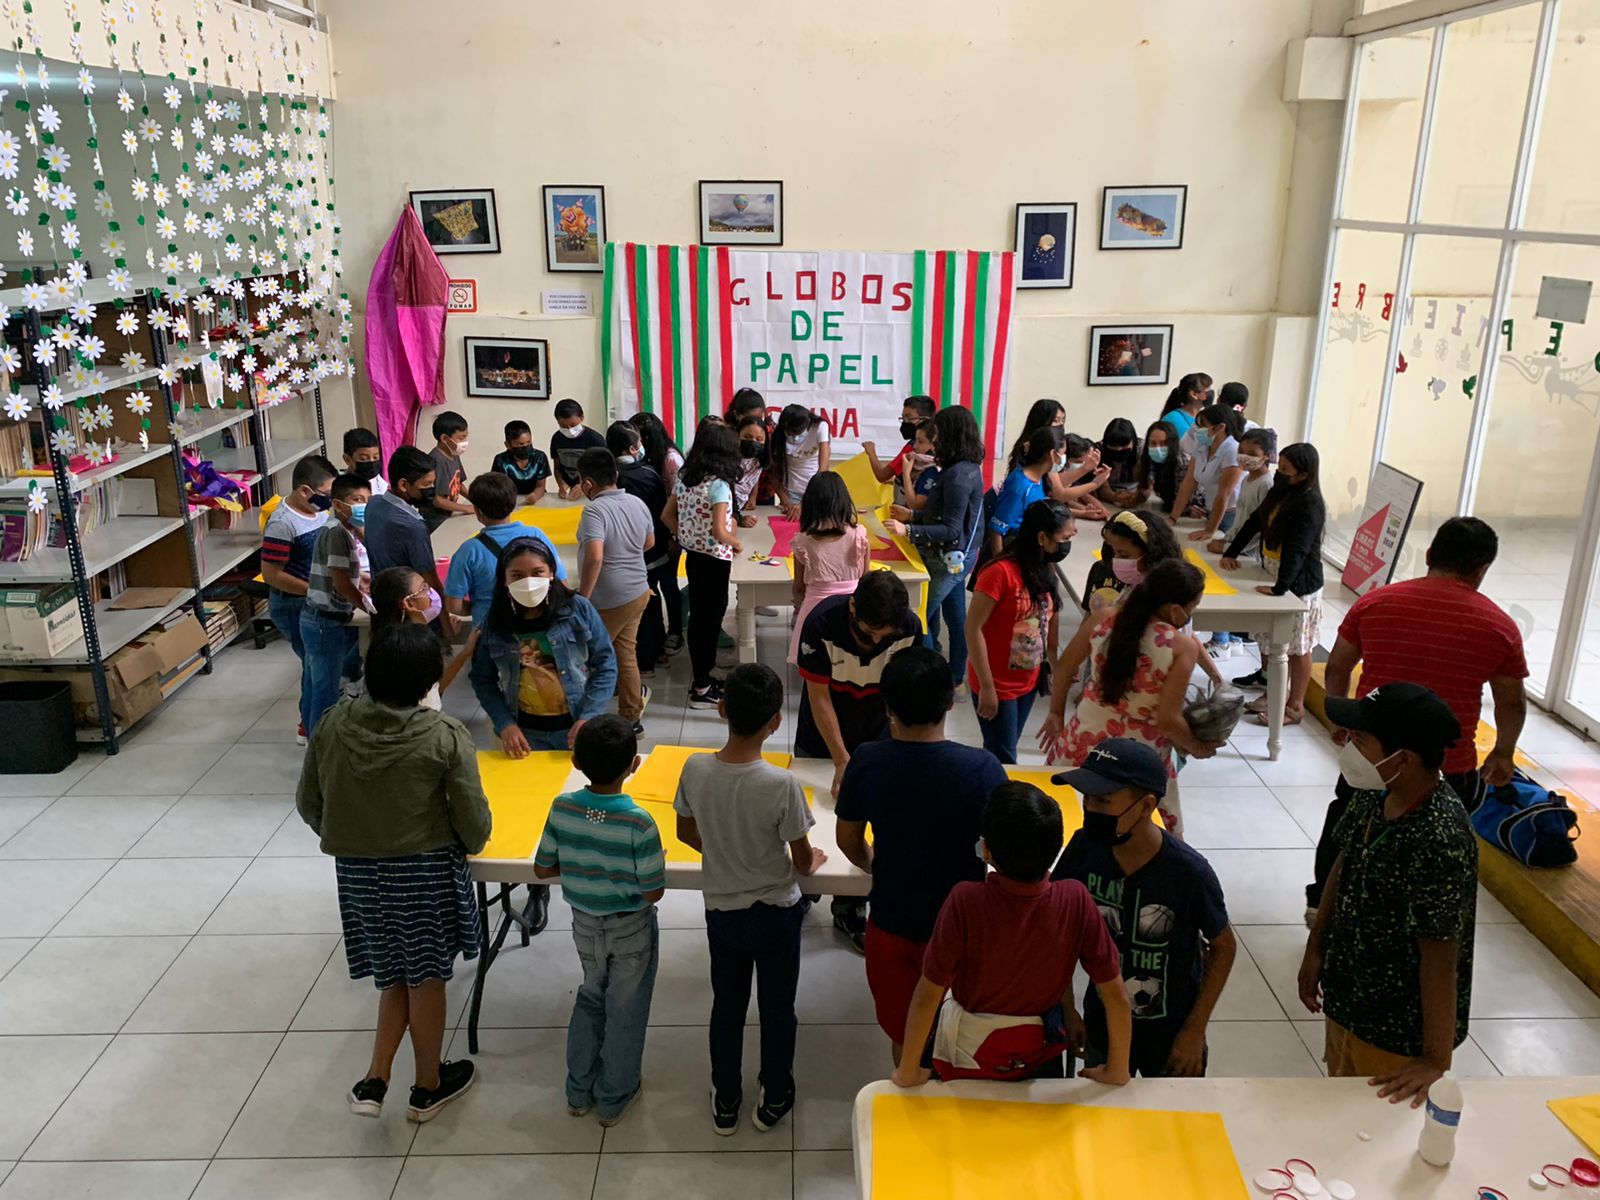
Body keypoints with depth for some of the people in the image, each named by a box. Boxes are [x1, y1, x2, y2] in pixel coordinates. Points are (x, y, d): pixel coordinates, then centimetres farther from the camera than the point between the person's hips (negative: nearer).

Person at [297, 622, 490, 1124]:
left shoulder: (332, 725, -9)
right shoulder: (445, 736, -20)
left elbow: (308, 804, 2)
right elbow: (473, 819, -15)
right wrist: (471, 845, 8)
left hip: (357, 872, 3)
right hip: (426, 873, -3)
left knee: (394, 976, 23)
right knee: (426, 979, 15)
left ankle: (374, 1081, 18)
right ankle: (428, 1087, 31)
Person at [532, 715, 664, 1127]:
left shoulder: (562, 808, -17)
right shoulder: (638, 822, -29)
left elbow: (542, 868, -6)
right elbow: (653, 892, -21)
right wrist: (658, 860, -2)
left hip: (585, 923, 4)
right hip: (631, 930, -4)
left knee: (590, 999, 26)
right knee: (625, 1013, 16)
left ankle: (579, 1092, 38)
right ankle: (614, 1099, 33)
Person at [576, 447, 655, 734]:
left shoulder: (595, 510, -22)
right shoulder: (637, 503, 2)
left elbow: (594, 556, -34)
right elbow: (649, 543, 17)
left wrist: (582, 598, -25)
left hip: (608, 601, -8)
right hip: (638, 592, 8)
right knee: (626, 652, 19)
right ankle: (631, 717, 29)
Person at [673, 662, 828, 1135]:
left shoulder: (695, 769, -18)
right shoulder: (782, 784, -28)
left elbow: (686, 833, 0)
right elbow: (803, 860, -15)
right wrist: (810, 862, 9)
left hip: (720, 912, 3)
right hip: (775, 913, -3)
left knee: (727, 1006, 22)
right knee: (777, 1009, 19)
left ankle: (726, 1103, 39)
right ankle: (773, 1100, 38)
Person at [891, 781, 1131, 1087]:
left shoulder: (965, 901, -32)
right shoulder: (1075, 900, -25)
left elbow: (928, 995, -26)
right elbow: (1116, 996, -17)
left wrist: (908, 1071, -12)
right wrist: (1116, 1070, -2)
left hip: (968, 1055, -2)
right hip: (1040, 1049, 2)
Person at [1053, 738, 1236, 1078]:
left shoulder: (1188, 871, -27)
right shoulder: (1084, 849, -20)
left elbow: (1224, 947, -10)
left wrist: (1195, 1030, -10)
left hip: (1171, 1034, -2)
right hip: (1101, 1023, 3)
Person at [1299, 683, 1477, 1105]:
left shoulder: (1440, 841, -34)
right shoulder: (1373, 792, -10)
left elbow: (1441, 958, -28)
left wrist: (1436, 1058, -21)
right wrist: (1315, 949, 10)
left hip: (1399, 1030, -7)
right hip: (1346, 997, 7)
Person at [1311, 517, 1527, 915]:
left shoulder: (1375, 601, -4)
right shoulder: (1500, 626, -7)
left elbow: (1336, 668, 3)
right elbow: (1512, 704, 2)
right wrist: (1503, 754, 18)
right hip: (1449, 767, -2)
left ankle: (1322, 904, 39)